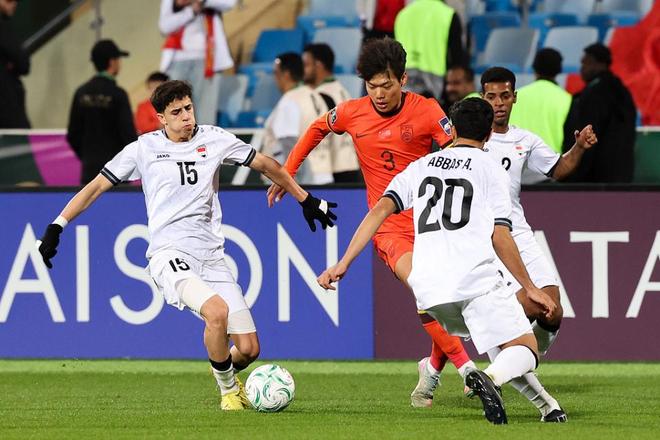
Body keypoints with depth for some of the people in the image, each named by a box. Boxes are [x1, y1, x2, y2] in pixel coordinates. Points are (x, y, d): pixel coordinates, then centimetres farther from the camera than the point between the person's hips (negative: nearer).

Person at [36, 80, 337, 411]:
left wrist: (306, 200, 28)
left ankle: (227, 373, 33)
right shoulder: (145, 148, 3)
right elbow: (96, 187, 9)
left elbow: (267, 166, 22)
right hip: (169, 254, -3)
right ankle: (228, 388, -7)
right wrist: (56, 228, 2)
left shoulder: (214, 140, 9)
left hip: (211, 256, 4)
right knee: (217, 310, -33)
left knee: (248, 349, -5)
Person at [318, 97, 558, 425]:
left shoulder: (421, 166, 20)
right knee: (525, 350, -5)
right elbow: (500, 238, 1)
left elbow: (381, 209, 8)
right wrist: (530, 288, 10)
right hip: (476, 277, -5)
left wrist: (344, 264, 6)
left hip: (427, 289, 5)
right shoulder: (490, 169, 8)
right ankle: (490, 378, -37)